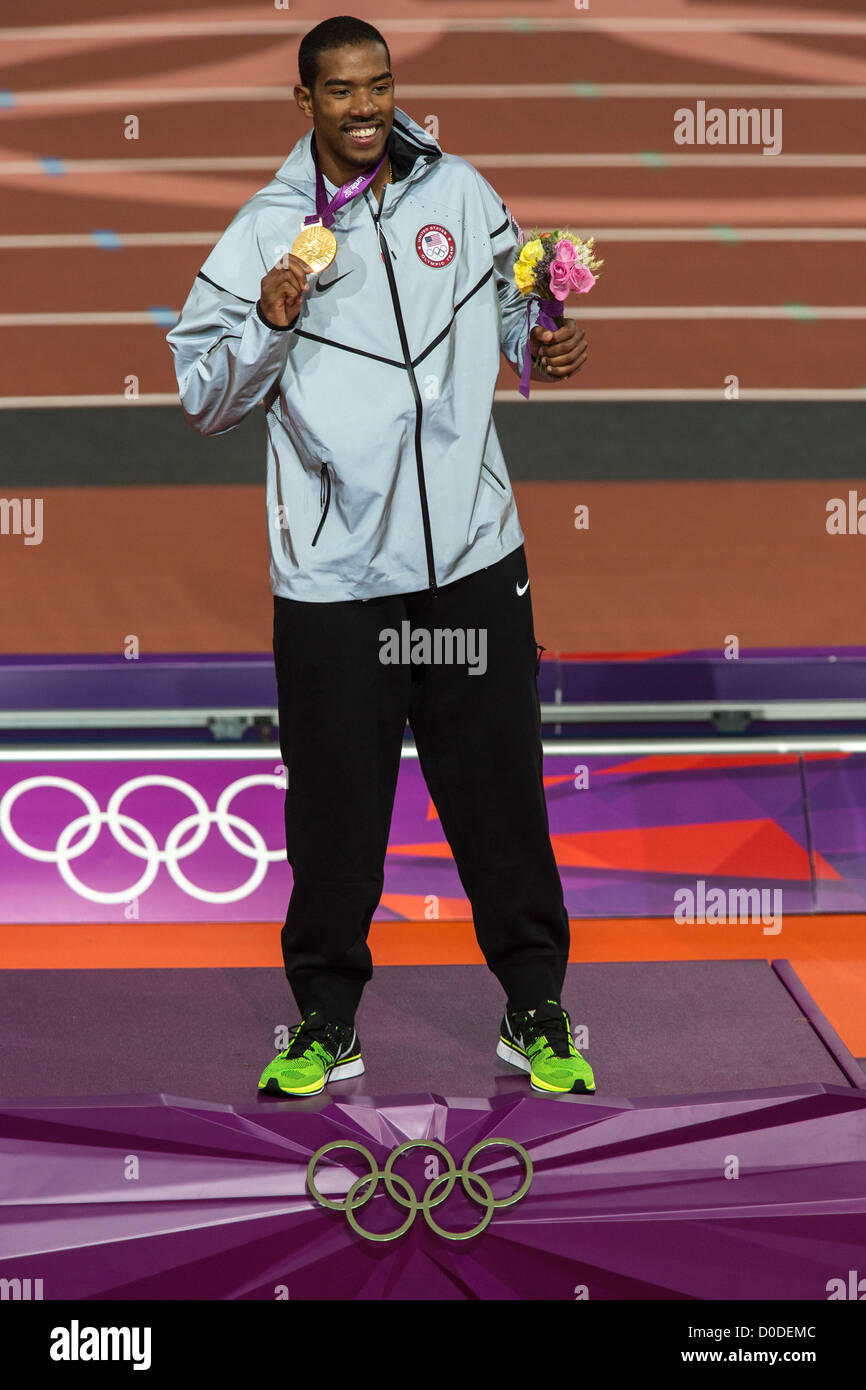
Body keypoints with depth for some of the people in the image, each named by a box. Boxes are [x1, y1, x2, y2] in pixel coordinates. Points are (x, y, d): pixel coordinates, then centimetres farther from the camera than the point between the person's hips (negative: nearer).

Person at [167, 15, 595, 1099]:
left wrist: (539, 347, 3)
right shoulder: (264, 234, 1)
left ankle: (536, 1011, 22)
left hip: (471, 551, 2)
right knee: (335, 809, 5)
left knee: (500, 792, 7)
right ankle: (326, 1021, 21)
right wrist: (270, 326, -15)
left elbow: (511, 300, 24)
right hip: (333, 572, -1)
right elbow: (204, 401, 3)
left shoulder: (459, 192, 7)